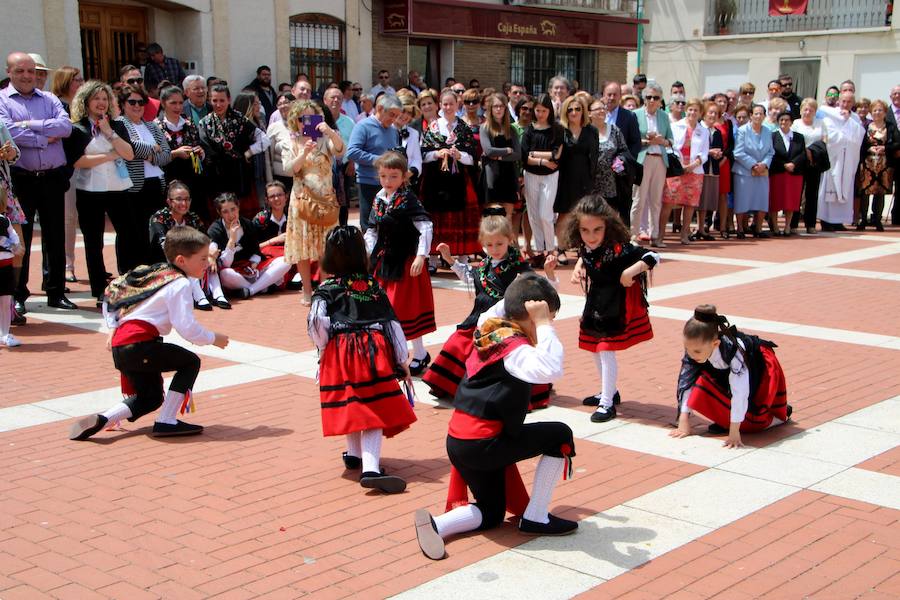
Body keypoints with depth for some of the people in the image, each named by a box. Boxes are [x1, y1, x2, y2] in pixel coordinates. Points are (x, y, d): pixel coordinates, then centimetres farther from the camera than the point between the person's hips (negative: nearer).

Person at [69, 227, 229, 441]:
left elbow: (112, 291, 24)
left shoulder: (153, 272, 21)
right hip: (138, 345, -9)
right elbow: (186, 327, -16)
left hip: (119, 347, 9)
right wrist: (212, 338, 1)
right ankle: (166, 422, -1)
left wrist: (113, 328, 20)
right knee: (190, 362, 4)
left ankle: (101, 419, 3)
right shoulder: (180, 284, -6)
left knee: (151, 397, 23)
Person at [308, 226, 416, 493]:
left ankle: (354, 454, 34)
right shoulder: (374, 285, 11)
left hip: (340, 350, 0)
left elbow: (316, 321, -12)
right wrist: (402, 362, 16)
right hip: (375, 350, 0)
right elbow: (392, 323, 10)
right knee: (375, 409, -2)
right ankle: (370, 468, -16)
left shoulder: (327, 288, 4)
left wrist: (323, 346, 6)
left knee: (351, 405, 17)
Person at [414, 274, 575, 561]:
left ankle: (435, 524, -5)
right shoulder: (514, 348, -17)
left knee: (492, 512, 23)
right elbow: (550, 370, -37)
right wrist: (542, 323, -27)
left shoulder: (492, 333, 9)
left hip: (458, 442, 9)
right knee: (560, 435, 5)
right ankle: (535, 518, 9)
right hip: (482, 444, -9)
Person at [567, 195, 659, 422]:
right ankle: (609, 392, 39)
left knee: (606, 351, -8)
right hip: (595, 306, 8)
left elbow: (653, 257, -30)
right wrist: (578, 268, 1)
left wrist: (630, 271, -40)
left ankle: (607, 404, 4)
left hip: (615, 310, -8)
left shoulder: (617, 249, -29)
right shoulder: (586, 247, -8)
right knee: (595, 350, 19)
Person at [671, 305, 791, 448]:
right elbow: (686, 381, -20)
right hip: (725, 371, 5)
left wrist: (734, 431, -40)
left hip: (761, 368, -5)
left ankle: (783, 412, 13)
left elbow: (739, 392, -41)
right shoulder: (695, 348, -28)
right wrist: (684, 421, -22)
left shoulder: (733, 349, -42)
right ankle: (725, 420, 2)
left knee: (752, 422, -15)